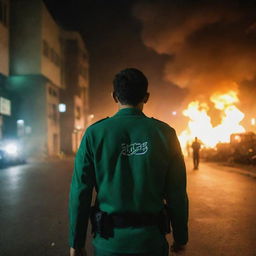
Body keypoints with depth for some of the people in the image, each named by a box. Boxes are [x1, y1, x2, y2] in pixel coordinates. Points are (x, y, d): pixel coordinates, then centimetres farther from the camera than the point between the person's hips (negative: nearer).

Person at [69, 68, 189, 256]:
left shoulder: (95, 133, -8)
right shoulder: (165, 133, -7)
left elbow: (80, 191, -7)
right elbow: (176, 192, -6)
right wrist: (180, 237, 7)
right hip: (150, 239, 0)